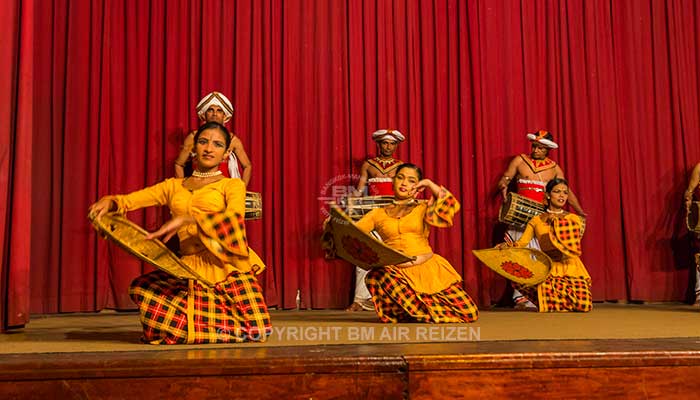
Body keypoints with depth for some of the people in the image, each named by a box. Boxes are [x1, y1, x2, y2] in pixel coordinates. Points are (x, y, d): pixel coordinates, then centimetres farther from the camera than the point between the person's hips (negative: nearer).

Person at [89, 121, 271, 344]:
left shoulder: (232, 185, 9)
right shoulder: (173, 186, 21)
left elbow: (234, 216, -13)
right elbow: (130, 199, 12)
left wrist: (186, 218, -23)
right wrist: (110, 202, -12)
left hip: (225, 266, -2)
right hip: (190, 269, 3)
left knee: (256, 331, -22)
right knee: (141, 289, -25)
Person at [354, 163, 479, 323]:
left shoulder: (424, 207, 12)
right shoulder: (378, 214, 14)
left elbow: (452, 207, -6)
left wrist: (429, 184, 1)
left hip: (427, 267, 0)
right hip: (396, 271, 0)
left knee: (469, 313, -14)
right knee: (376, 277, -36)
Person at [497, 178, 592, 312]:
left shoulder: (574, 219, 11)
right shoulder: (536, 221, 8)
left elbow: (573, 241, -5)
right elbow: (521, 242, -2)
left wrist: (556, 222, -5)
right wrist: (507, 246, -22)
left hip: (571, 268, 1)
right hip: (548, 269, -1)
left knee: (584, 306, -20)